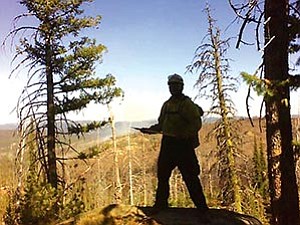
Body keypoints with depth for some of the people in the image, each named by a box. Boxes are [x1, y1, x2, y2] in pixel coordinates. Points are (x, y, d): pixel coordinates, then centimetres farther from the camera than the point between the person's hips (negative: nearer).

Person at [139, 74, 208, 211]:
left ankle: (201, 206, 7)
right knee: (162, 175, 11)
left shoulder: (187, 104, -6)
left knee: (190, 177, -4)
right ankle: (161, 204, 24)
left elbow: (196, 124, -13)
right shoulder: (167, 104, 16)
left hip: (183, 145, -7)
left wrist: (184, 135, -26)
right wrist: (149, 129, 6)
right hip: (167, 144, 7)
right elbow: (161, 124, 22)